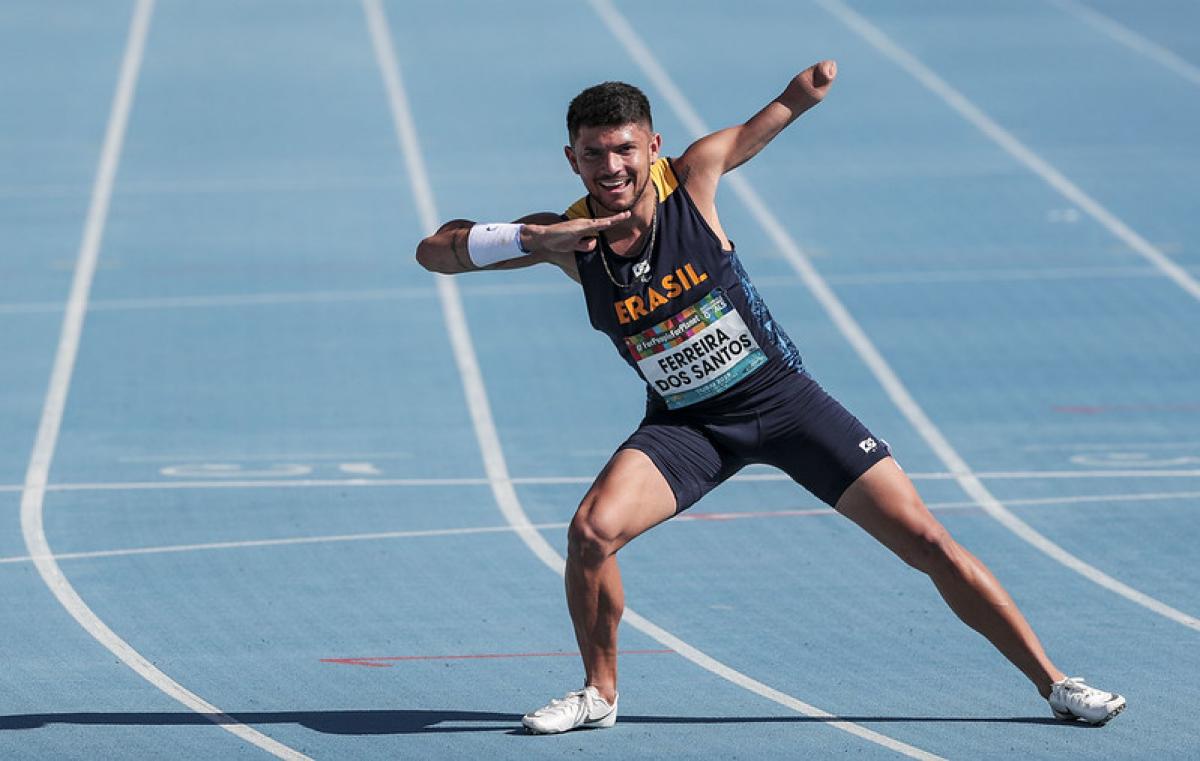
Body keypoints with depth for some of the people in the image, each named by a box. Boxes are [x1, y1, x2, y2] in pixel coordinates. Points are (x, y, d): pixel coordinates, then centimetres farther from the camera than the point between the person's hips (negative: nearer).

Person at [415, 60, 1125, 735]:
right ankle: (599, 693, 3)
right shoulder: (569, 238, -13)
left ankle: (1053, 681, 6)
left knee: (925, 540, -5)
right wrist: (529, 239, -30)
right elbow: (434, 251, -12)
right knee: (592, 530, -23)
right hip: (687, 423, 1)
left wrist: (801, 93, -32)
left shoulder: (689, 180, -15)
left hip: (785, 398, -1)